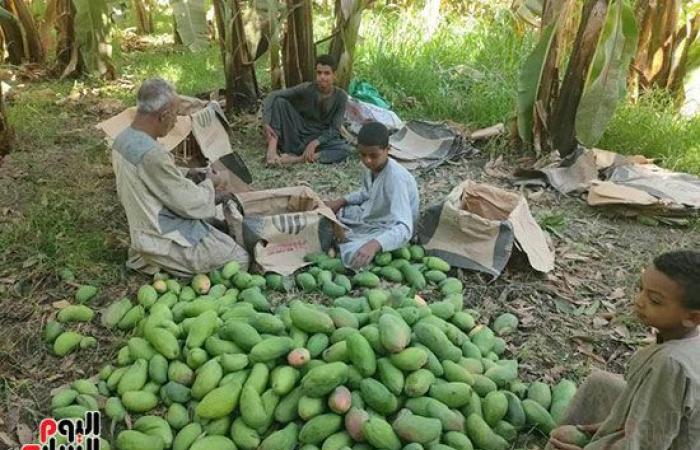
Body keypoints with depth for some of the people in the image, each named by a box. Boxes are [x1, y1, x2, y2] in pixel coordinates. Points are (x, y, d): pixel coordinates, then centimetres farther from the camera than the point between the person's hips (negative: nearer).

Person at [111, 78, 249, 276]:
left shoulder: (123, 140, -2)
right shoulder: (152, 154, -32)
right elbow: (189, 203, -23)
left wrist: (184, 175, 7)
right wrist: (209, 183, -4)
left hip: (147, 227, 10)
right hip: (167, 239, -10)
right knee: (240, 259, -2)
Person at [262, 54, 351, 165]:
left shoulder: (341, 97, -11)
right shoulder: (306, 89, -13)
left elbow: (335, 129, -12)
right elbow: (273, 96, -16)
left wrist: (315, 143, -28)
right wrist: (266, 123, -29)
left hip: (320, 139, 0)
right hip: (296, 135, 0)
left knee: (345, 149, -31)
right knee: (280, 101, -20)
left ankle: (296, 159, -34)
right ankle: (272, 148, -30)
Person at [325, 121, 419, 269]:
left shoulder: (396, 178, -31)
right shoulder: (374, 166, -8)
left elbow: (404, 229, -41)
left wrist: (375, 244, -57)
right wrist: (341, 201, 0)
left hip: (385, 231, -8)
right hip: (368, 217, 8)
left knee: (351, 255, -32)